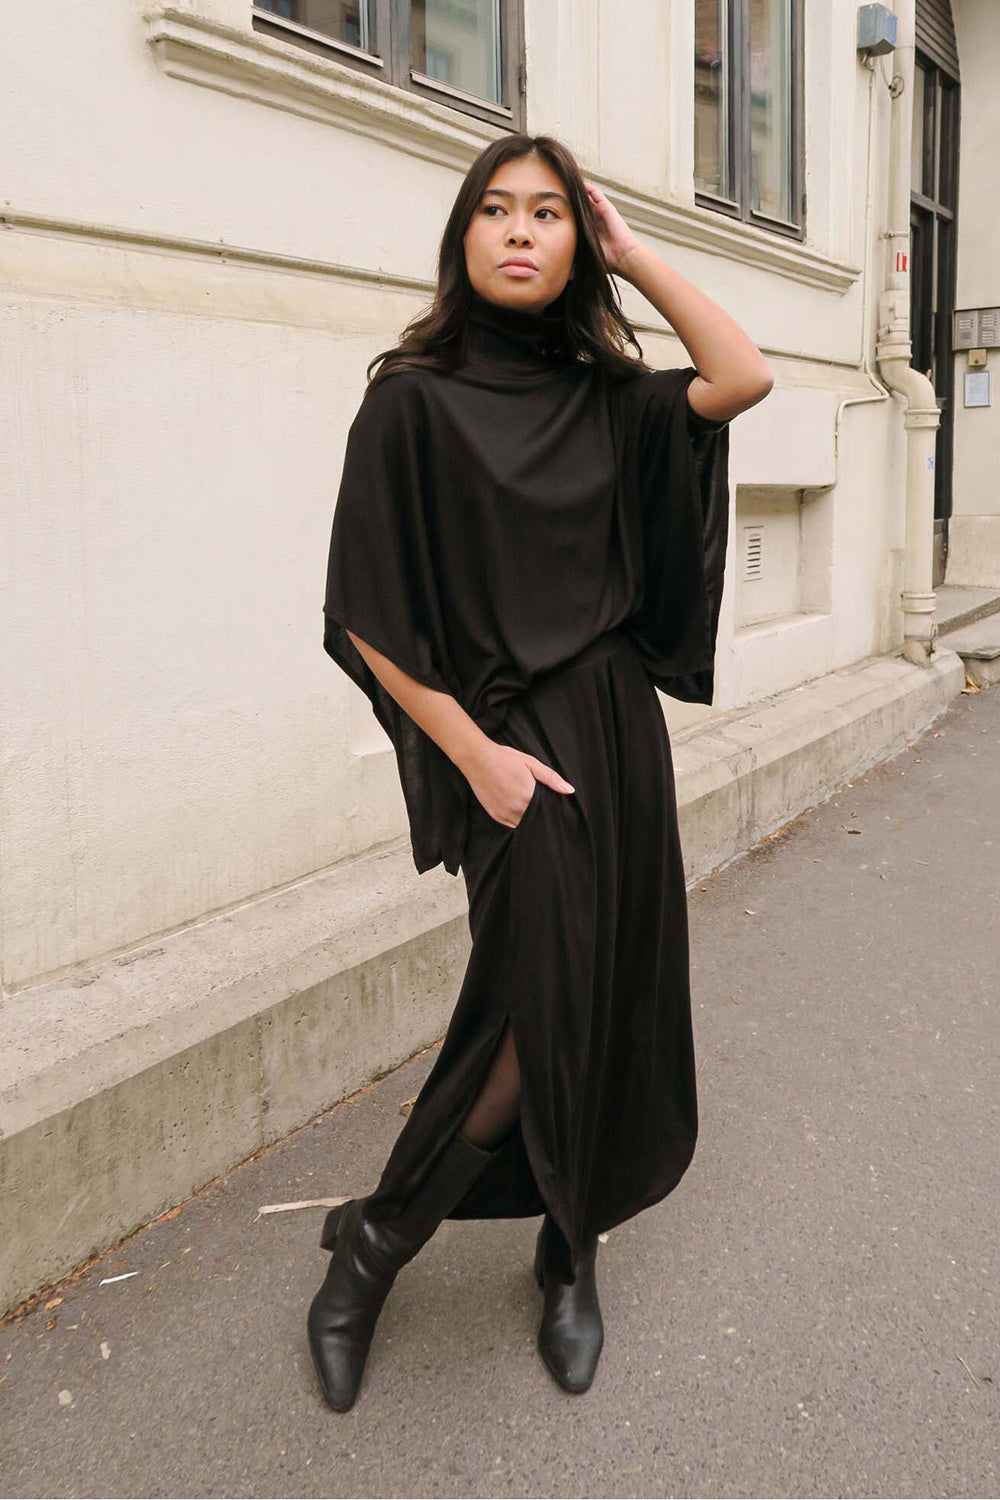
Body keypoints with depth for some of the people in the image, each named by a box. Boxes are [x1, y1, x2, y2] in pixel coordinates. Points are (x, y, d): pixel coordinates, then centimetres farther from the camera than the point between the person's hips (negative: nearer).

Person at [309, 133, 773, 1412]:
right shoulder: (413, 401, -5)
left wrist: (630, 250, 1)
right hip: (505, 744, -5)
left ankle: (570, 1258, 28)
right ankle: (374, 1245, 16)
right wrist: (476, 755, -14)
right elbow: (367, 616, -9)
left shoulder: (604, 398, 9)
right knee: (544, 1009, -8)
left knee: (608, 1002, 8)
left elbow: (744, 378, -5)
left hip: (619, 729, 5)